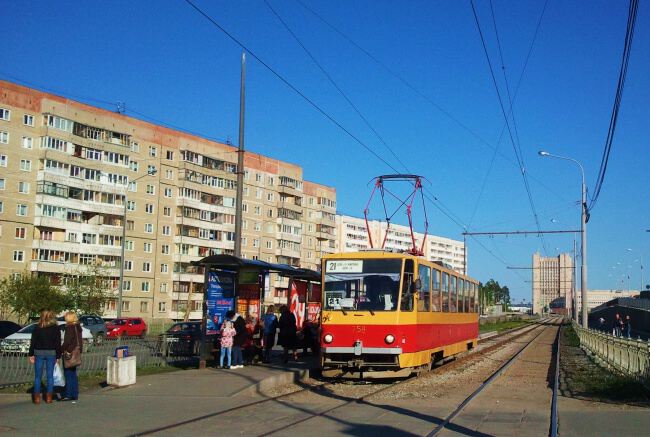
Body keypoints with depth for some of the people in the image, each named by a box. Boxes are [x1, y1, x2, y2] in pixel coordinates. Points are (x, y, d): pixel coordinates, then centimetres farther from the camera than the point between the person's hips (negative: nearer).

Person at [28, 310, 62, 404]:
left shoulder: (37, 328, 0)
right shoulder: (55, 328, 0)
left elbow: (33, 342, 1)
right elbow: (58, 344, 0)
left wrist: (31, 355, 7)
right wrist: (58, 356, 5)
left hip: (39, 353, 0)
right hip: (51, 354, 0)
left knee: (37, 376, 7)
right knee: (50, 376, 6)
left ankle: (37, 397, 6)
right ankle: (49, 397, 6)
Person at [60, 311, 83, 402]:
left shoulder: (70, 328, -14)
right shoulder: (77, 327, 12)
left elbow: (67, 342, -18)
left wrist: (60, 350, -12)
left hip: (69, 353, -9)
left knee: (68, 374, -3)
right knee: (73, 375, 13)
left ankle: (68, 395, -2)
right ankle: (75, 395, 16)